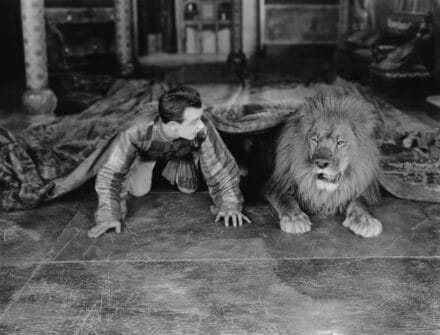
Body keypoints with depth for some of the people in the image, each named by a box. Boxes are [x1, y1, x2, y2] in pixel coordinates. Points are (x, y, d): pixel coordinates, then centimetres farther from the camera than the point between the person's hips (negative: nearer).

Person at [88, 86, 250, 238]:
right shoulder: (137, 131, -47)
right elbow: (111, 173, -40)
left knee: (188, 188, 1)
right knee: (138, 191, -4)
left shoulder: (203, 128, -45)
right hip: (147, 153, -1)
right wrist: (109, 216, -44)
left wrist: (230, 206, -37)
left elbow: (221, 166, -32)